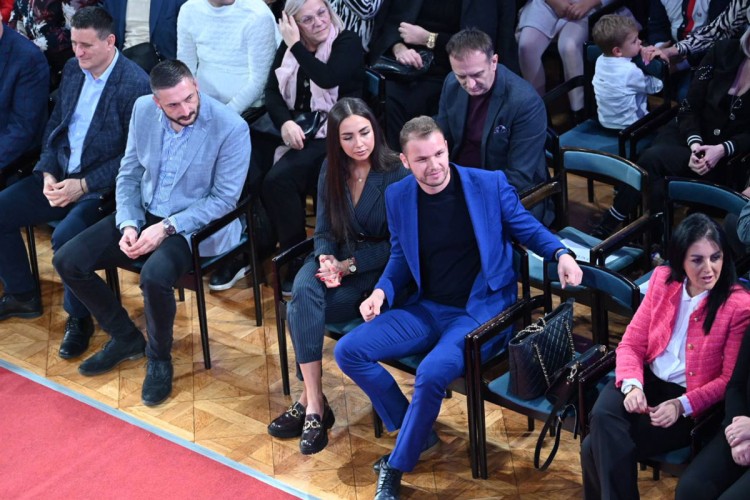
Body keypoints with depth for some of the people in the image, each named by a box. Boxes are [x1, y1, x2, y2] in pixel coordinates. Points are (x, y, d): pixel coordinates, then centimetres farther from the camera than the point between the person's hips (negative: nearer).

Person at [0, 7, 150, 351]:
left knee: (66, 236, -32)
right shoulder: (72, 70, 7)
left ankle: (78, 318, -6)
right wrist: (48, 174, -2)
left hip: (101, 185, -8)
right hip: (60, 175, 8)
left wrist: (83, 185, -20)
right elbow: (54, 126, 14)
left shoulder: (135, 85, -15)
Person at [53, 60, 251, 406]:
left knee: (154, 277, -35)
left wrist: (167, 228, -22)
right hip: (144, 214, 6)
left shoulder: (231, 128, -20)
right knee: (67, 261, -6)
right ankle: (125, 337, 15)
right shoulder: (143, 110, -3)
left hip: (194, 225, -6)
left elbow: (224, 198, -16)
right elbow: (129, 174, 6)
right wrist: (128, 224, -10)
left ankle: (159, 358, -4)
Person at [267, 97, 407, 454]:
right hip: (335, 260, 5)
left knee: (300, 311, -26)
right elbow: (324, 229, 8)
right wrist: (325, 259, -14)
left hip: (376, 268, -4)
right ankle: (314, 401, -30)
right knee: (303, 292, -30)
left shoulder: (396, 174, -12)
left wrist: (349, 265, -18)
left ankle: (311, 402, -15)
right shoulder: (331, 170, 4)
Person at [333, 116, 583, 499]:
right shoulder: (398, 197, 0)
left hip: (481, 310, -5)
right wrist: (382, 291, -5)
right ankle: (415, 431, 7)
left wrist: (560, 253, -17)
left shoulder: (489, 184, -10)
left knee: (432, 372, -32)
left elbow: (527, 228, 3)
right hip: (426, 309, 5)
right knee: (348, 351, -9)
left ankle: (396, 467, -9)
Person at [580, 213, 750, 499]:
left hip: (693, 403, -4)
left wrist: (682, 406, -22)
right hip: (649, 380, 4)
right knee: (602, 418, -29)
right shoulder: (663, 279, 2)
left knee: (597, 448, -23)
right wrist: (632, 385, -16)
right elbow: (631, 343, 3)